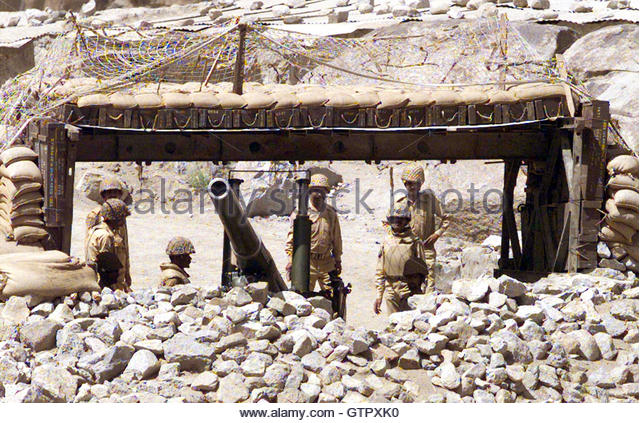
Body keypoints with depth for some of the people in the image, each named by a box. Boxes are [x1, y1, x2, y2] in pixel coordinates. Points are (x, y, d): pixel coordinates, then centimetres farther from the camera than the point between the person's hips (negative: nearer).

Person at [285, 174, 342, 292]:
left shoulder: (331, 213, 9)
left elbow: (336, 239, 17)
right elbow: (292, 238, -3)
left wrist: (338, 260, 18)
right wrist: (290, 261, -7)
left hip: (327, 263, 4)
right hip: (307, 262, -4)